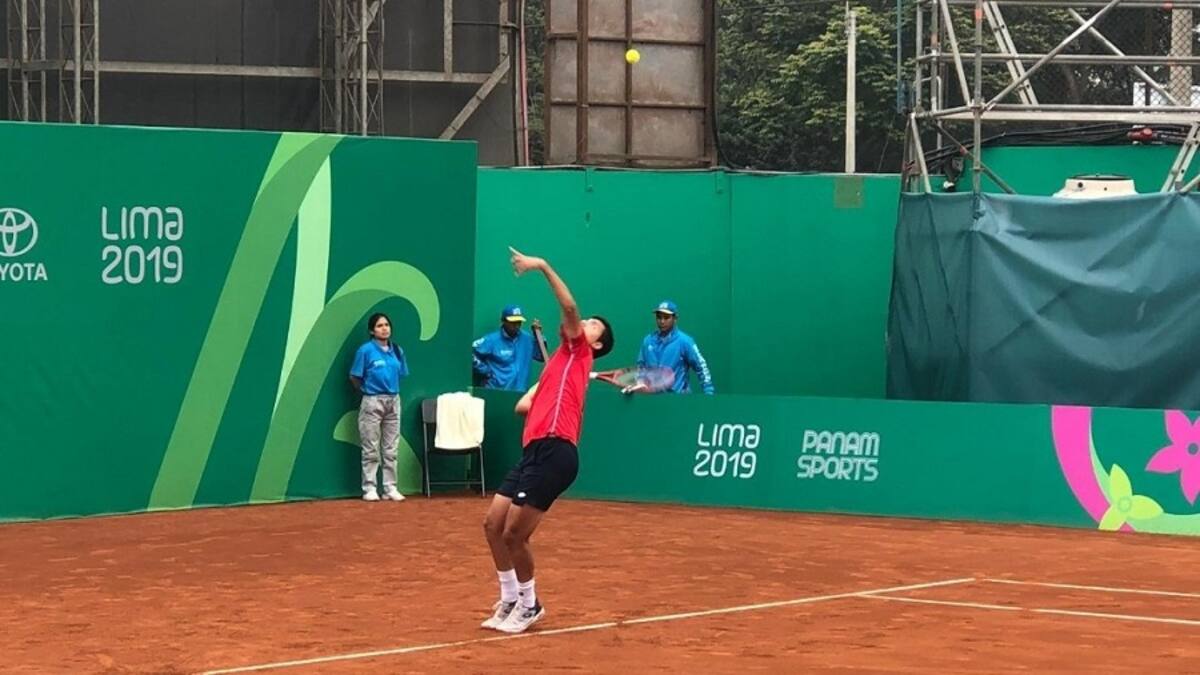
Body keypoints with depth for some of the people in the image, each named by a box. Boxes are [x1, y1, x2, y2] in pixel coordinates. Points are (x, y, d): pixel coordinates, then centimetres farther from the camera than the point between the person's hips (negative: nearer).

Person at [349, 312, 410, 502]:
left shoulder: (396, 350, 5)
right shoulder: (366, 350, -9)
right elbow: (355, 377, -4)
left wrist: (390, 388, 7)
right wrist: (369, 390, 4)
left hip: (393, 401, 5)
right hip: (373, 402, -5)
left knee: (390, 449, 8)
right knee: (371, 449, -1)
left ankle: (390, 488, 13)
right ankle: (369, 488, 4)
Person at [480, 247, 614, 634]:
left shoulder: (579, 352, 6)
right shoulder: (562, 361, 28)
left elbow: (569, 306, -11)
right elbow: (525, 406, 24)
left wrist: (543, 267, -12)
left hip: (553, 452, -8)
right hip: (536, 451, 8)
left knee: (514, 534, -7)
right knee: (493, 524, 8)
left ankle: (530, 605, 10)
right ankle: (510, 600, 21)